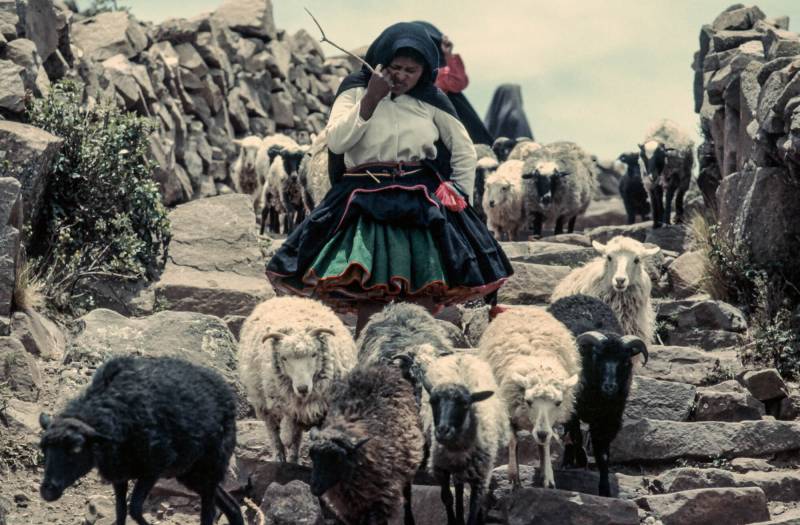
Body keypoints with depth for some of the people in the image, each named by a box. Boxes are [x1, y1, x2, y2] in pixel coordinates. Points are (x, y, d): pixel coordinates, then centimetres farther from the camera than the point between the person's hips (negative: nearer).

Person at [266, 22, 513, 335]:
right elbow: (336, 142, -10)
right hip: (367, 205, -2)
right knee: (368, 296, -13)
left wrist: (459, 198, 9)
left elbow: (465, 153, 16)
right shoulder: (356, 91, 4)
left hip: (422, 206, 2)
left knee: (425, 300, -5)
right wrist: (370, 99, -14)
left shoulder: (431, 101, 7)